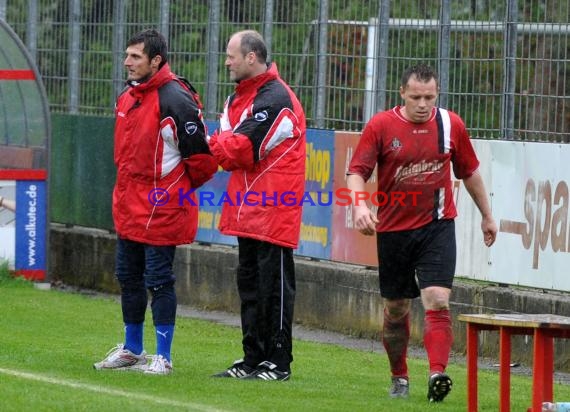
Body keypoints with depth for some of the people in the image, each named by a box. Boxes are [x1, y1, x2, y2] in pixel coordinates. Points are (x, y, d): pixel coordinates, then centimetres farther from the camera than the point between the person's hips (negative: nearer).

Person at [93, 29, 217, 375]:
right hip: (128, 208, 8)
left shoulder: (175, 100, -18)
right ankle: (132, 350, 29)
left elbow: (202, 157, -15)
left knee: (158, 281, -3)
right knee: (129, 278, 16)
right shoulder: (127, 97, 9)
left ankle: (163, 357, 5)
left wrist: (179, 189, -1)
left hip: (161, 211, -8)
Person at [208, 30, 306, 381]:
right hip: (249, 207, 10)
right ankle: (254, 359, 19)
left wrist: (209, 143, -4)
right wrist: (222, 145, -8)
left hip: (273, 209, -10)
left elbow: (242, 148, -19)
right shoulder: (241, 96, 16)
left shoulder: (275, 99, -16)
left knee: (274, 284, -4)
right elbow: (231, 147, 14)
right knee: (249, 282, 13)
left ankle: (278, 362, 0)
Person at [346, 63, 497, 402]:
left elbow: (470, 172, 15)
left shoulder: (451, 125, 1)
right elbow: (357, 172, -8)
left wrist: (487, 215, 21)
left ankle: (438, 373, -26)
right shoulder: (380, 126, -5)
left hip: (437, 226, 0)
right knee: (396, 309, 10)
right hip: (393, 230, 0)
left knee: (437, 300, -16)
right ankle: (399, 378, 25)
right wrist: (359, 205, -27)